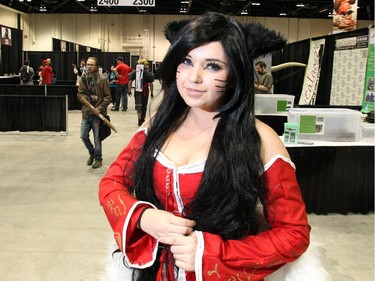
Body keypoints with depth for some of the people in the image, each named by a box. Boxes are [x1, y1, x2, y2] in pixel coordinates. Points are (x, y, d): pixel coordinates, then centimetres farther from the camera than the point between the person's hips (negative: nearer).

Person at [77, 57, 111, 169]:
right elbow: (79, 94, 5)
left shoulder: (102, 80, -7)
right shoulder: (83, 79, 5)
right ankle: (92, 153, 33)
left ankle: (98, 159, 21)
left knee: (97, 138, 3)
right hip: (86, 112, 4)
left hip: (97, 113, -4)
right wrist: (90, 98, -13)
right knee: (84, 136, 7)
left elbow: (108, 97, -7)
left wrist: (100, 108, -17)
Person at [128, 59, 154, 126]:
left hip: (137, 92, 2)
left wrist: (129, 91, 8)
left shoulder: (134, 72, 2)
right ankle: (142, 120, 20)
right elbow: (151, 84, -6)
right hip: (145, 92, -2)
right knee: (144, 107, 12)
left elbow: (130, 82, 2)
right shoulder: (148, 73, -5)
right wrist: (152, 93, 2)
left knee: (138, 106, 11)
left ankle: (139, 119, -1)